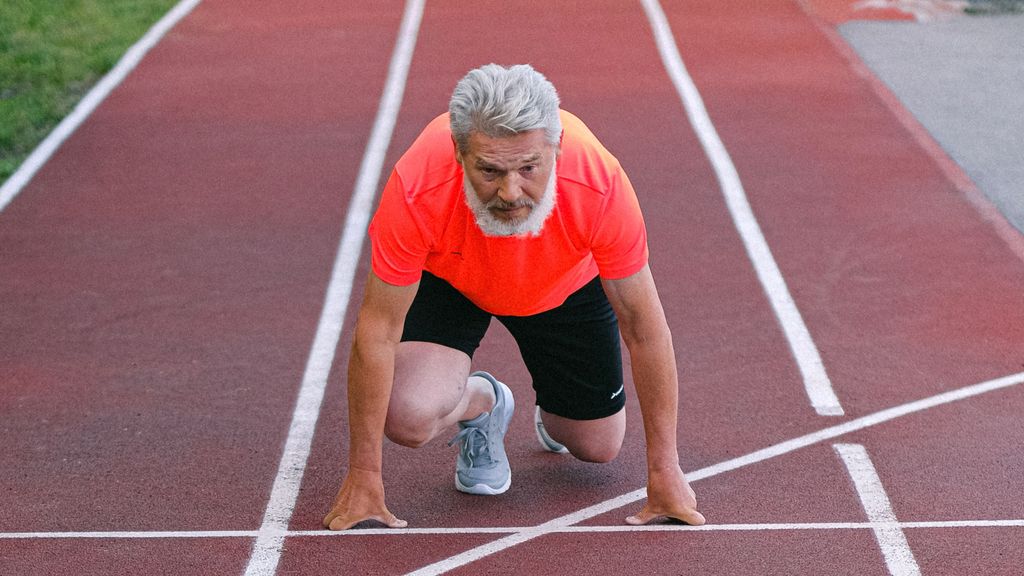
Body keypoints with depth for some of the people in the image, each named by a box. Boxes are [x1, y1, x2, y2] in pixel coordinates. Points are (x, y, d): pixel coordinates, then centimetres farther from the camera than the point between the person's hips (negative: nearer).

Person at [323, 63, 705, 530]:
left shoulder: (600, 185, -39)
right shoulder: (416, 190, -41)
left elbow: (643, 326, -26)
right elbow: (378, 330, -29)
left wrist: (663, 471, -21)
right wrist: (364, 477, -26)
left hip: (567, 284, 1)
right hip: (447, 277, -1)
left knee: (597, 446, 4)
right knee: (406, 416, -26)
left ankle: (552, 411, 41)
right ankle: (480, 403, 11)